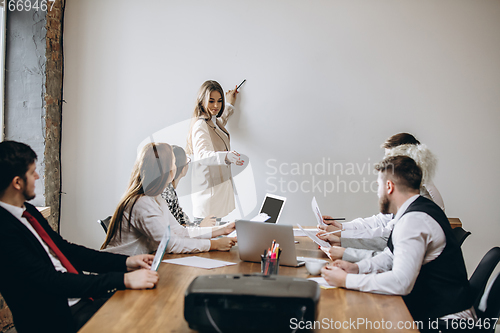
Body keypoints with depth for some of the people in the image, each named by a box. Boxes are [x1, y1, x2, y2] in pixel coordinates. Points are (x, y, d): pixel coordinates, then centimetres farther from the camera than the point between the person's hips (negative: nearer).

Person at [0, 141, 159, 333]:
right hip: (59, 317, -8)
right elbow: (51, 281, -24)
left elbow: (67, 250, 15)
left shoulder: (28, 211, 11)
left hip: (82, 296, 8)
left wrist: (126, 263, 5)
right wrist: (124, 280, -27)